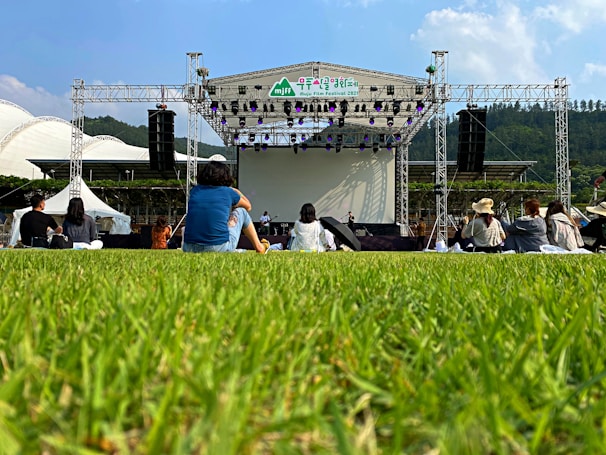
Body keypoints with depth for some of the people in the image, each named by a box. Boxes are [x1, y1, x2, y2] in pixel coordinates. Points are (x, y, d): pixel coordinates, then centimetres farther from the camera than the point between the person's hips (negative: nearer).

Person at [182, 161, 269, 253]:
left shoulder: (195, 190, 9)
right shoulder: (228, 192, 2)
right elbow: (248, 206, 23)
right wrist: (236, 191, 41)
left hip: (189, 249, 3)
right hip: (220, 249, -3)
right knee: (241, 211, 20)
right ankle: (259, 247, 34)